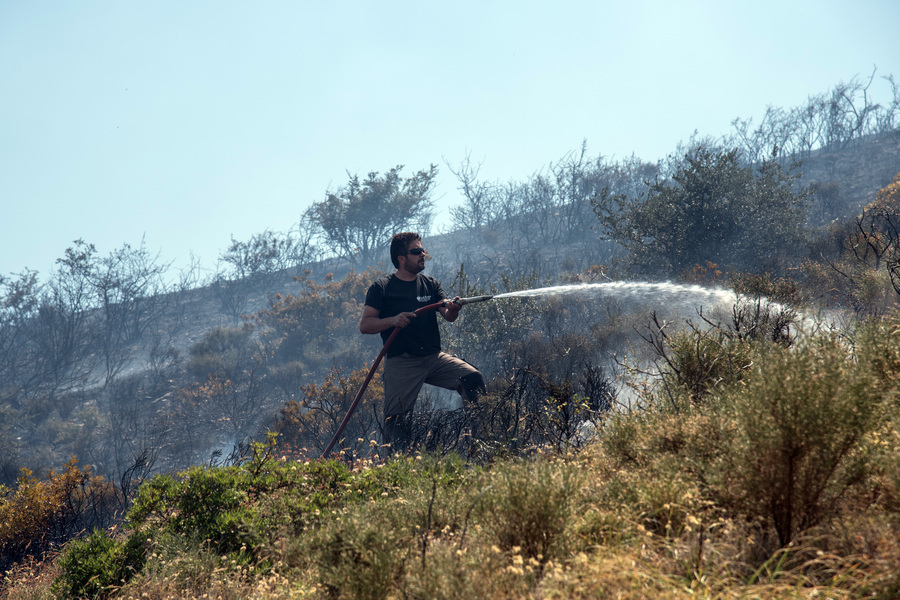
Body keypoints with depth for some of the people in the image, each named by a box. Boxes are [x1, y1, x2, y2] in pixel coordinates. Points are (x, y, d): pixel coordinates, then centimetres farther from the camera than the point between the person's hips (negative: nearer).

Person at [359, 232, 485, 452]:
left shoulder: (431, 285, 17)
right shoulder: (382, 288, 4)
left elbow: (448, 315, 5)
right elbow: (365, 325, -2)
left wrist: (453, 309, -19)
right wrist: (393, 320, -18)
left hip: (434, 358, 4)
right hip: (401, 362, -4)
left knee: (473, 379, -16)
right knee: (397, 419, -9)